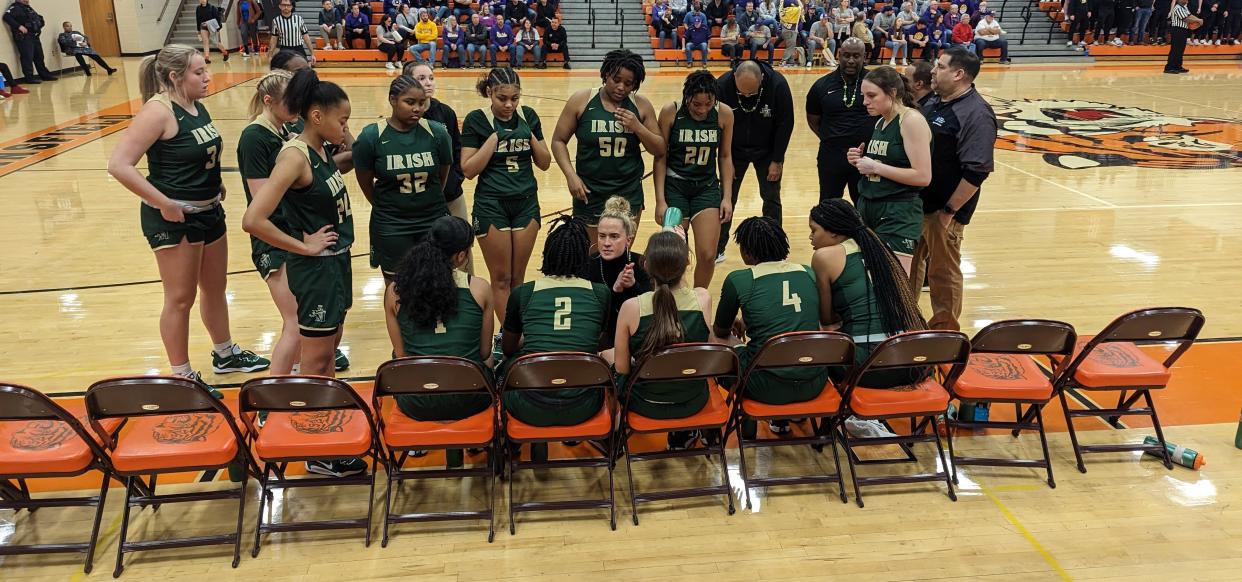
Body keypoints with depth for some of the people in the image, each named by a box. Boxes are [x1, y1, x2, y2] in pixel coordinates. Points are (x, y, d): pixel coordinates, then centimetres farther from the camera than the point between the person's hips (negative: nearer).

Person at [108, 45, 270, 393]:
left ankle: (225, 354, 39)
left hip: (209, 211, 8)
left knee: (216, 288, 21)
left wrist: (215, 184, 9)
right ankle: (182, 376, 17)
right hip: (174, 219, -8)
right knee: (180, 299, 3)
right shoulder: (159, 110, -19)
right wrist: (164, 204, -23)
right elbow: (119, 165, -25)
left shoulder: (197, 106, 5)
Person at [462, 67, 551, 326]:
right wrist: (495, 136, -18)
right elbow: (469, 170, -12)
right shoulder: (477, 119, -8)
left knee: (518, 278, 10)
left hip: (526, 203, 4)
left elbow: (544, 163, 6)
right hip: (491, 206, -3)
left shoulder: (528, 115, 3)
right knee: (501, 278, 3)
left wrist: (530, 136, -10)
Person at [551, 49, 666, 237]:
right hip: (589, 193, -1)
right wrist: (571, 175, -12)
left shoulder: (641, 105, 0)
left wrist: (637, 127, -12)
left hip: (629, 194, 1)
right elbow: (558, 140, 1)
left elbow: (659, 149, 4)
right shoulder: (581, 100, -4)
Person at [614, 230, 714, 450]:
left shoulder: (631, 307, -25)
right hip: (693, 402, 2)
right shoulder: (703, 299, -19)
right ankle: (684, 434, 45)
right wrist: (680, 252, 11)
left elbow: (622, 369, -13)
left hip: (646, 405, -2)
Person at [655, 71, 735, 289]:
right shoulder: (670, 112, -14)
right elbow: (660, 157, -7)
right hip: (674, 187, -2)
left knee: (708, 256, -5)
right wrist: (660, 200, -11)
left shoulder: (724, 114, -8)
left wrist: (727, 197, 0)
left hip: (707, 187, 2)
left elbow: (725, 157, 4)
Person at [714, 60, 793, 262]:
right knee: (727, 199, 3)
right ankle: (717, 250, 15)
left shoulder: (778, 84, -25)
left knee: (771, 199, 4)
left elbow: (785, 124, -15)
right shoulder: (722, 85, -23)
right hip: (734, 152, 0)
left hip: (767, 152, 0)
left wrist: (777, 160, -13)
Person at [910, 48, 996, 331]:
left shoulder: (976, 114, -18)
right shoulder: (933, 102, 9)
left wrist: (949, 211, -21)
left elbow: (976, 172, -22)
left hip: (943, 210, -8)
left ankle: (944, 331, 21)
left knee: (943, 273, 5)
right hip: (916, 203, 8)